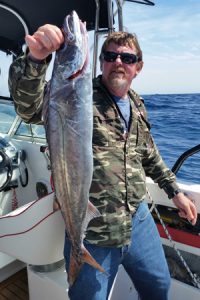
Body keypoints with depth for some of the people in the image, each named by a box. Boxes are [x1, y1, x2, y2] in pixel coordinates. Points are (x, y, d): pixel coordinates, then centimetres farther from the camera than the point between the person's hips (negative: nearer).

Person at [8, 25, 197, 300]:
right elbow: (30, 106, -28)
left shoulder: (137, 106, 8)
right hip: (91, 235, -5)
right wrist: (35, 59, -45)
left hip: (139, 220, 6)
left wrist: (174, 191, 23)